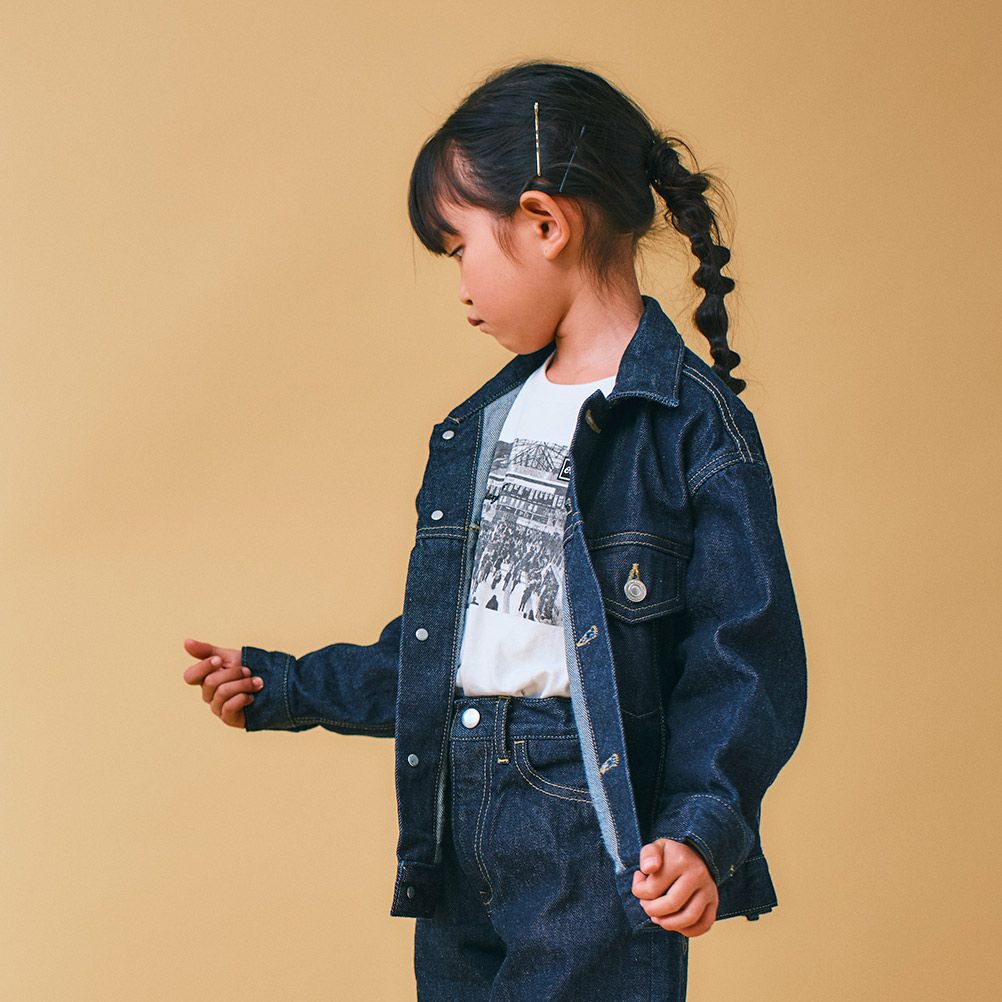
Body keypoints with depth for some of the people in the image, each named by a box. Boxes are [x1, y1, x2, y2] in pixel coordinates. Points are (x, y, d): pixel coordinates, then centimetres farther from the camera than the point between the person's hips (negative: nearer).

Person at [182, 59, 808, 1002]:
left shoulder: (693, 422, -9)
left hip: (594, 829, -7)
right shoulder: (482, 425, 15)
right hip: (458, 830, 7)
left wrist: (703, 829, -25)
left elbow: (746, 660, -14)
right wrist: (284, 688, 23)